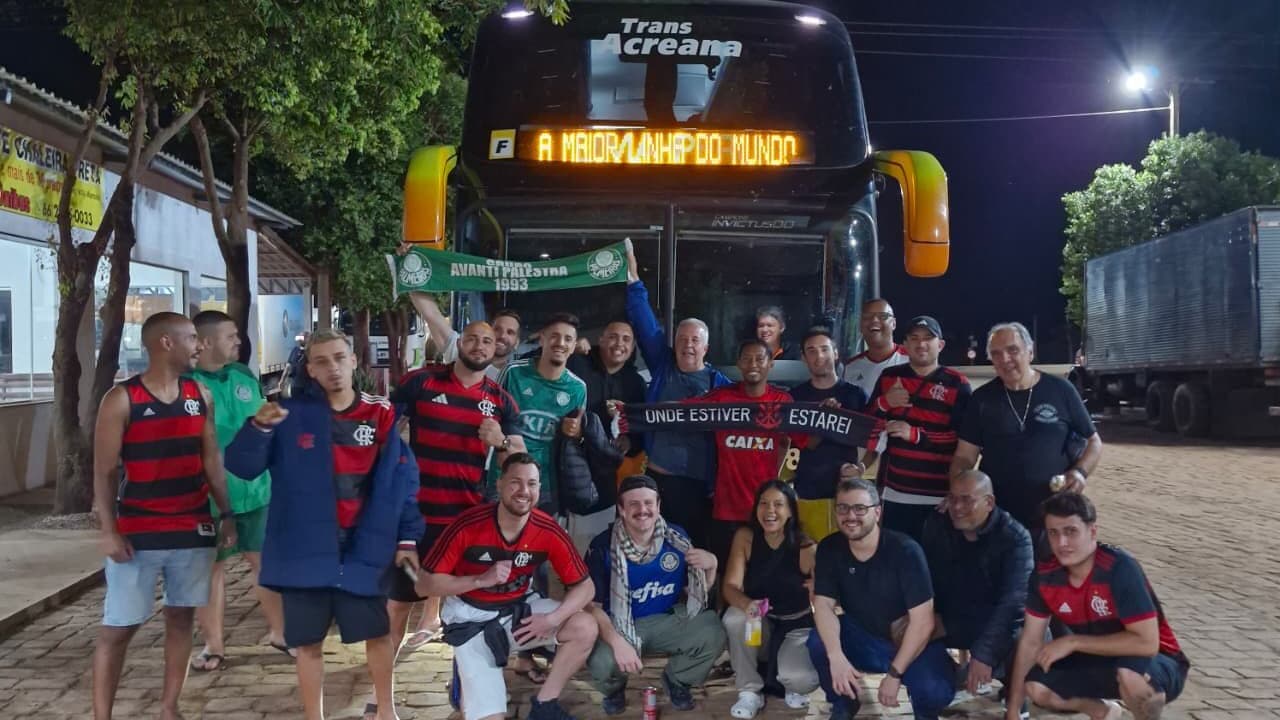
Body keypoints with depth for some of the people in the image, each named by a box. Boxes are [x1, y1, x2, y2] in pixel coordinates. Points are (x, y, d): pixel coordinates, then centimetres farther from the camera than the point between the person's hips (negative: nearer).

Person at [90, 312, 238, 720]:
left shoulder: (200, 396, 6)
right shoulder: (121, 400, -8)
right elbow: (104, 472, -8)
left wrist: (226, 513, 7)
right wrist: (109, 530, -14)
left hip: (194, 529, 5)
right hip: (137, 532, -4)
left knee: (181, 617, 11)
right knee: (119, 626, 0)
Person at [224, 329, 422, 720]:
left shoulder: (383, 416, -1)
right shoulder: (292, 415, -3)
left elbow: (403, 481, 1)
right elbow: (242, 467, -7)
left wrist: (407, 538, -3)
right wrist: (258, 427, -25)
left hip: (363, 548, 1)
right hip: (304, 549, 0)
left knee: (378, 632, 11)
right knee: (309, 641, 9)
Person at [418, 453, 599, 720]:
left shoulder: (549, 531, -14)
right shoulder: (468, 526, -21)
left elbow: (585, 586, -7)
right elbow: (424, 585, -15)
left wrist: (553, 619, -26)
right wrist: (481, 580, -26)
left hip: (520, 609, 3)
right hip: (472, 618, -3)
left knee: (585, 628, -22)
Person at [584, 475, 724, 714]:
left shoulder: (676, 539, -6)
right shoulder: (603, 546, -17)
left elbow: (694, 593, 5)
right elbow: (592, 605, -16)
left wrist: (711, 565, -16)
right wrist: (618, 642, -33)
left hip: (668, 620, 3)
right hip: (618, 625, -3)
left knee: (713, 636, -24)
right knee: (602, 663, -34)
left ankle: (677, 679, 11)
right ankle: (614, 689, 9)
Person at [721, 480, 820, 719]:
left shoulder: (807, 549, -18)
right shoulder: (744, 537, -12)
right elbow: (730, 587, -18)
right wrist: (747, 604, -39)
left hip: (797, 626, -2)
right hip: (759, 625, 2)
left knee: (800, 679, -30)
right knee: (735, 617, -32)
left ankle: (791, 686, 13)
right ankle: (750, 692, -9)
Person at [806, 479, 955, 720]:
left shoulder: (905, 551, -23)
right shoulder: (829, 549, -10)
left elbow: (922, 621, -24)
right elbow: (823, 604, -16)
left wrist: (894, 673, -26)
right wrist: (836, 657, -34)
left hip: (912, 643, -3)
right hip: (863, 637, 3)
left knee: (934, 691, -31)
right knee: (818, 641, -25)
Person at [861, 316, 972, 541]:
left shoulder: (957, 385, -2)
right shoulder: (889, 377, 9)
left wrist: (916, 435, -18)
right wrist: (884, 402, -8)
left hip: (940, 496, -3)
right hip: (896, 493, 3)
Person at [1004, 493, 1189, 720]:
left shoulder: (1120, 568, -29)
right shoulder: (1044, 576, -11)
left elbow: (1146, 642, -33)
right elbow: (1030, 642, -4)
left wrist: (1073, 642, -29)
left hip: (1157, 665, -6)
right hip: (1100, 661, 6)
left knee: (1131, 673, -39)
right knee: (1034, 686, -13)